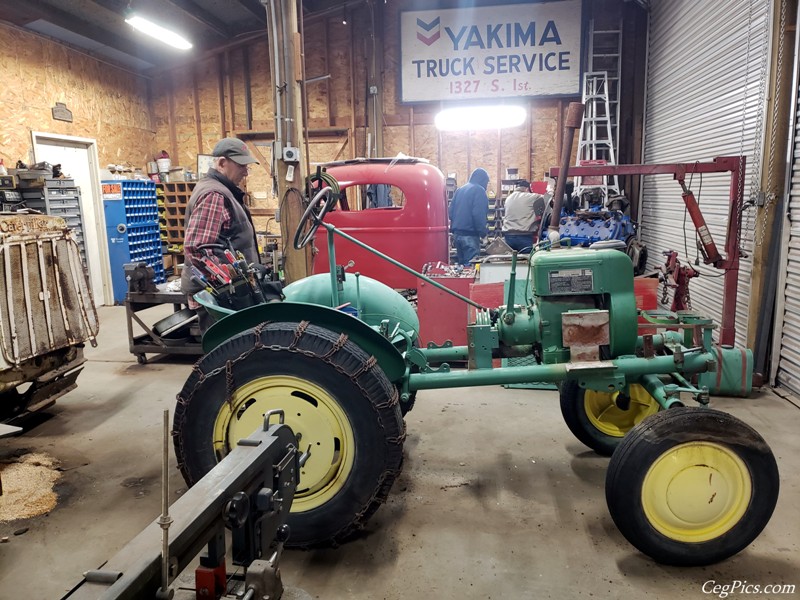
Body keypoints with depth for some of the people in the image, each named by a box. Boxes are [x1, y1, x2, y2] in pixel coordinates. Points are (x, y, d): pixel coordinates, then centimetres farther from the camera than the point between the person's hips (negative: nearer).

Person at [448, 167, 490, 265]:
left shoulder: (460, 190, 16)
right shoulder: (479, 190, -7)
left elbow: (451, 211, 16)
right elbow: (478, 214, -16)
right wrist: (483, 232, -9)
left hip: (457, 233, 8)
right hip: (470, 234, -8)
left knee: (461, 263, 14)